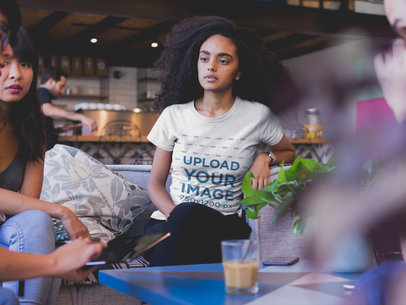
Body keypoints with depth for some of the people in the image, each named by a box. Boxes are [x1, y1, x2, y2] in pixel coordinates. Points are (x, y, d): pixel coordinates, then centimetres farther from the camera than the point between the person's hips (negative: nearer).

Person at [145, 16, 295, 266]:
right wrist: (174, 213, -13)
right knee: (182, 213, -37)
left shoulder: (258, 116, 4)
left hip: (225, 226, -1)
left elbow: (289, 153, 24)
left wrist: (267, 158, -1)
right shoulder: (174, 115, 7)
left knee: (188, 213, -36)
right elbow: (156, 183, 10)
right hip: (170, 224, 1)